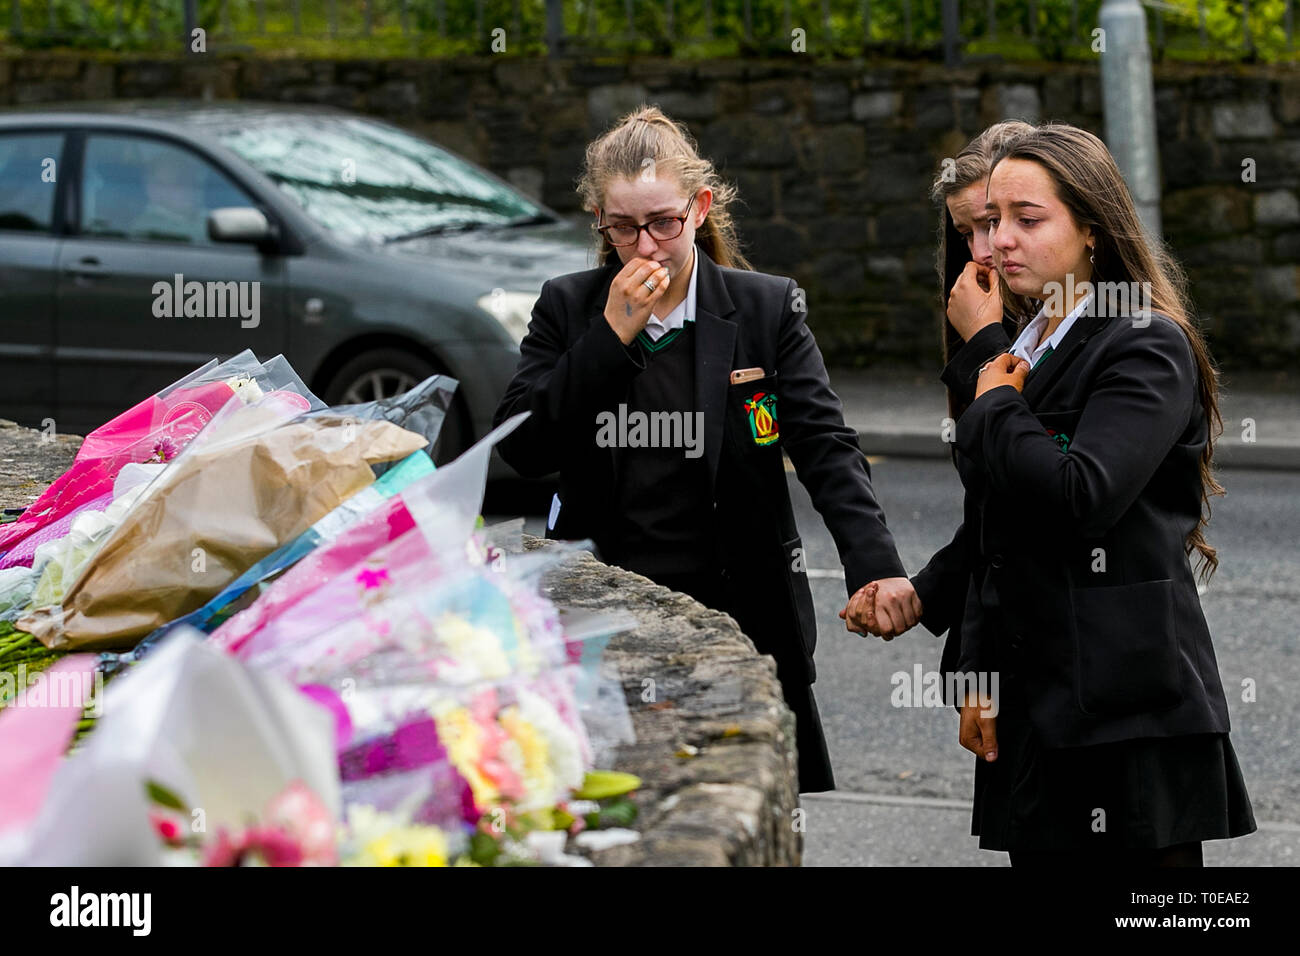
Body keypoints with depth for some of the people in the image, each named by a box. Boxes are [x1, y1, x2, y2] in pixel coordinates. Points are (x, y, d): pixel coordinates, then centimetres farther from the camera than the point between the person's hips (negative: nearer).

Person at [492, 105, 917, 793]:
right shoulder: (567, 310, 4)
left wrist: (876, 568, -25)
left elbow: (826, 447, -9)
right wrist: (612, 335, -14)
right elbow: (522, 450, -6)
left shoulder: (766, 309, 0)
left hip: (737, 616, 0)